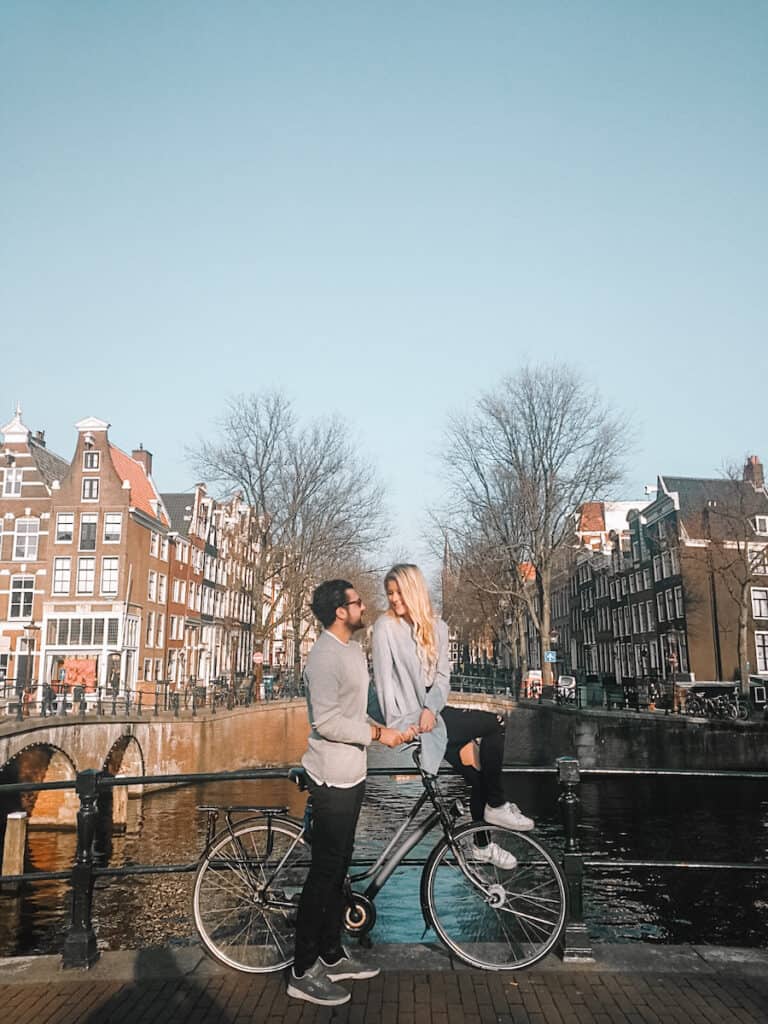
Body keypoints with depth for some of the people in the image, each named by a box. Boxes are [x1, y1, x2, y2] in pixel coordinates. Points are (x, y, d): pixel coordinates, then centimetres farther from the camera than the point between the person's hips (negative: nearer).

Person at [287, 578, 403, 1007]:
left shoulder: (355, 650, 12)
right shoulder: (325, 656, -19)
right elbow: (327, 721, -24)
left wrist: (376, 727, 7)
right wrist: (377, 734, -18)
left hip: (352, 773, 10)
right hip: (332, 776, -9)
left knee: (340, 864, 17)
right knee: (326, 869, -2)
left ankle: (332, 955, 30)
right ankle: (303, 972, 10)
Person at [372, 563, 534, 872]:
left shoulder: (436, 627, 9)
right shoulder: (385, 627, -7)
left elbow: (442, 676, 3)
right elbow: (384, 678, -12)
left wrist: (430, 708, -14)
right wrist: (398, 724, -19)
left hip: (433, 711, 5)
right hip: (410, 719, -5)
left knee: (476, 768, -8)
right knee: (494, 724, -15)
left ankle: (483, 844, 10)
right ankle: (496, 805, -2)